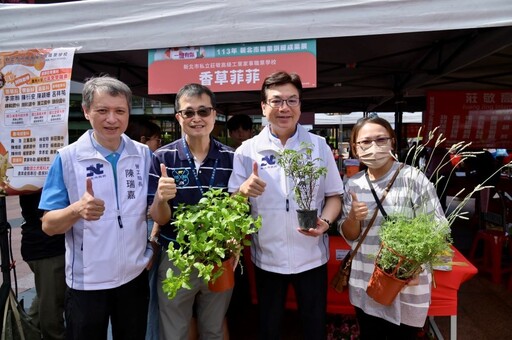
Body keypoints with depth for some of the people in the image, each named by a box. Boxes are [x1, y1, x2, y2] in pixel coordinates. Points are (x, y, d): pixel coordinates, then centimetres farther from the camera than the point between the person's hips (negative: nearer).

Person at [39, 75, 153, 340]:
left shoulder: (144, 154, -3)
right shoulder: (68, 158, -10)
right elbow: (48, 225, -10)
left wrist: (153, 249, -7)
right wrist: (78, 210, -29)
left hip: (135, 276, 2)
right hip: (86, 282, -2)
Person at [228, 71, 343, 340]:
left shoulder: (319, 146, -2)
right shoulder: (247, 151, -5)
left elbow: (334, 195, 2)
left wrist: (325, 221, -17)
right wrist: (243, 191, -25)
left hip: (312, 256, 1)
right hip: (267, 257, 0)